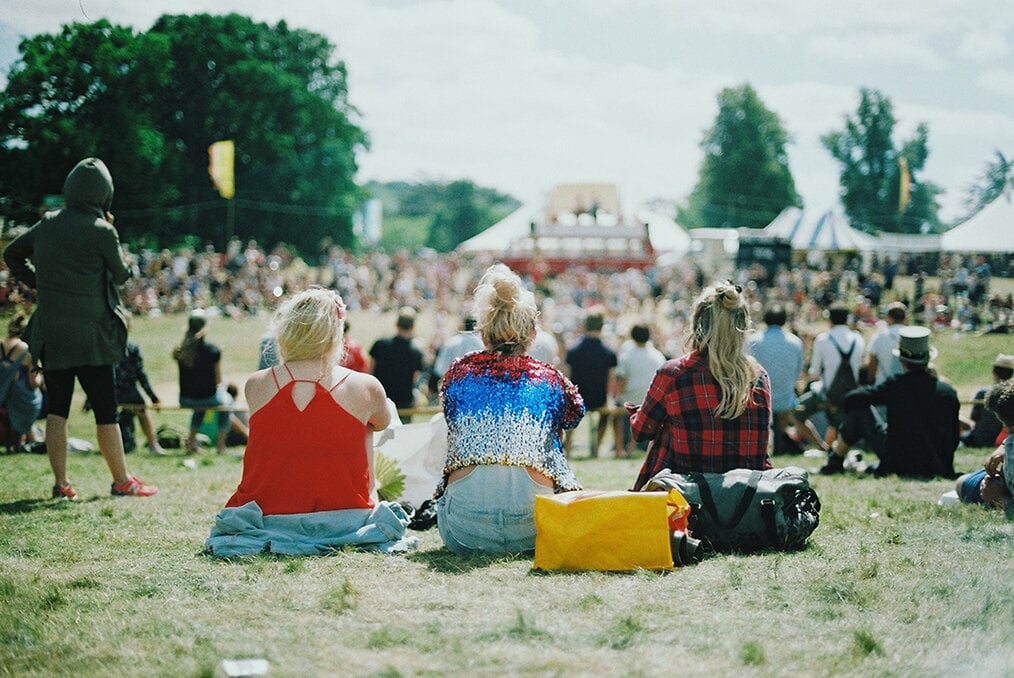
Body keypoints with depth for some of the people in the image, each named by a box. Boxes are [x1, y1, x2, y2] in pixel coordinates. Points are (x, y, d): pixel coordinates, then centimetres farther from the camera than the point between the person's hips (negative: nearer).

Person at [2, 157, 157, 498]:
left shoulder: (48, 224, 6)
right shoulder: (101, 231, -11)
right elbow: (122, 274, 3)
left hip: (50, 334, 5)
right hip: (90, 335, -5)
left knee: (57, 407, 11)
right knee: (105, 410, 3)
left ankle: (61, 483, 12)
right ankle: (122, 481, 10)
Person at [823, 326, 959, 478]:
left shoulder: (895, 386, -9)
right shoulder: (949, 393, -2)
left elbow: (852, 398, -3)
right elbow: (953, 440, 6)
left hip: (900, 466, -4)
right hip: (939, 469, 4)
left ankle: (835, 461, 23)